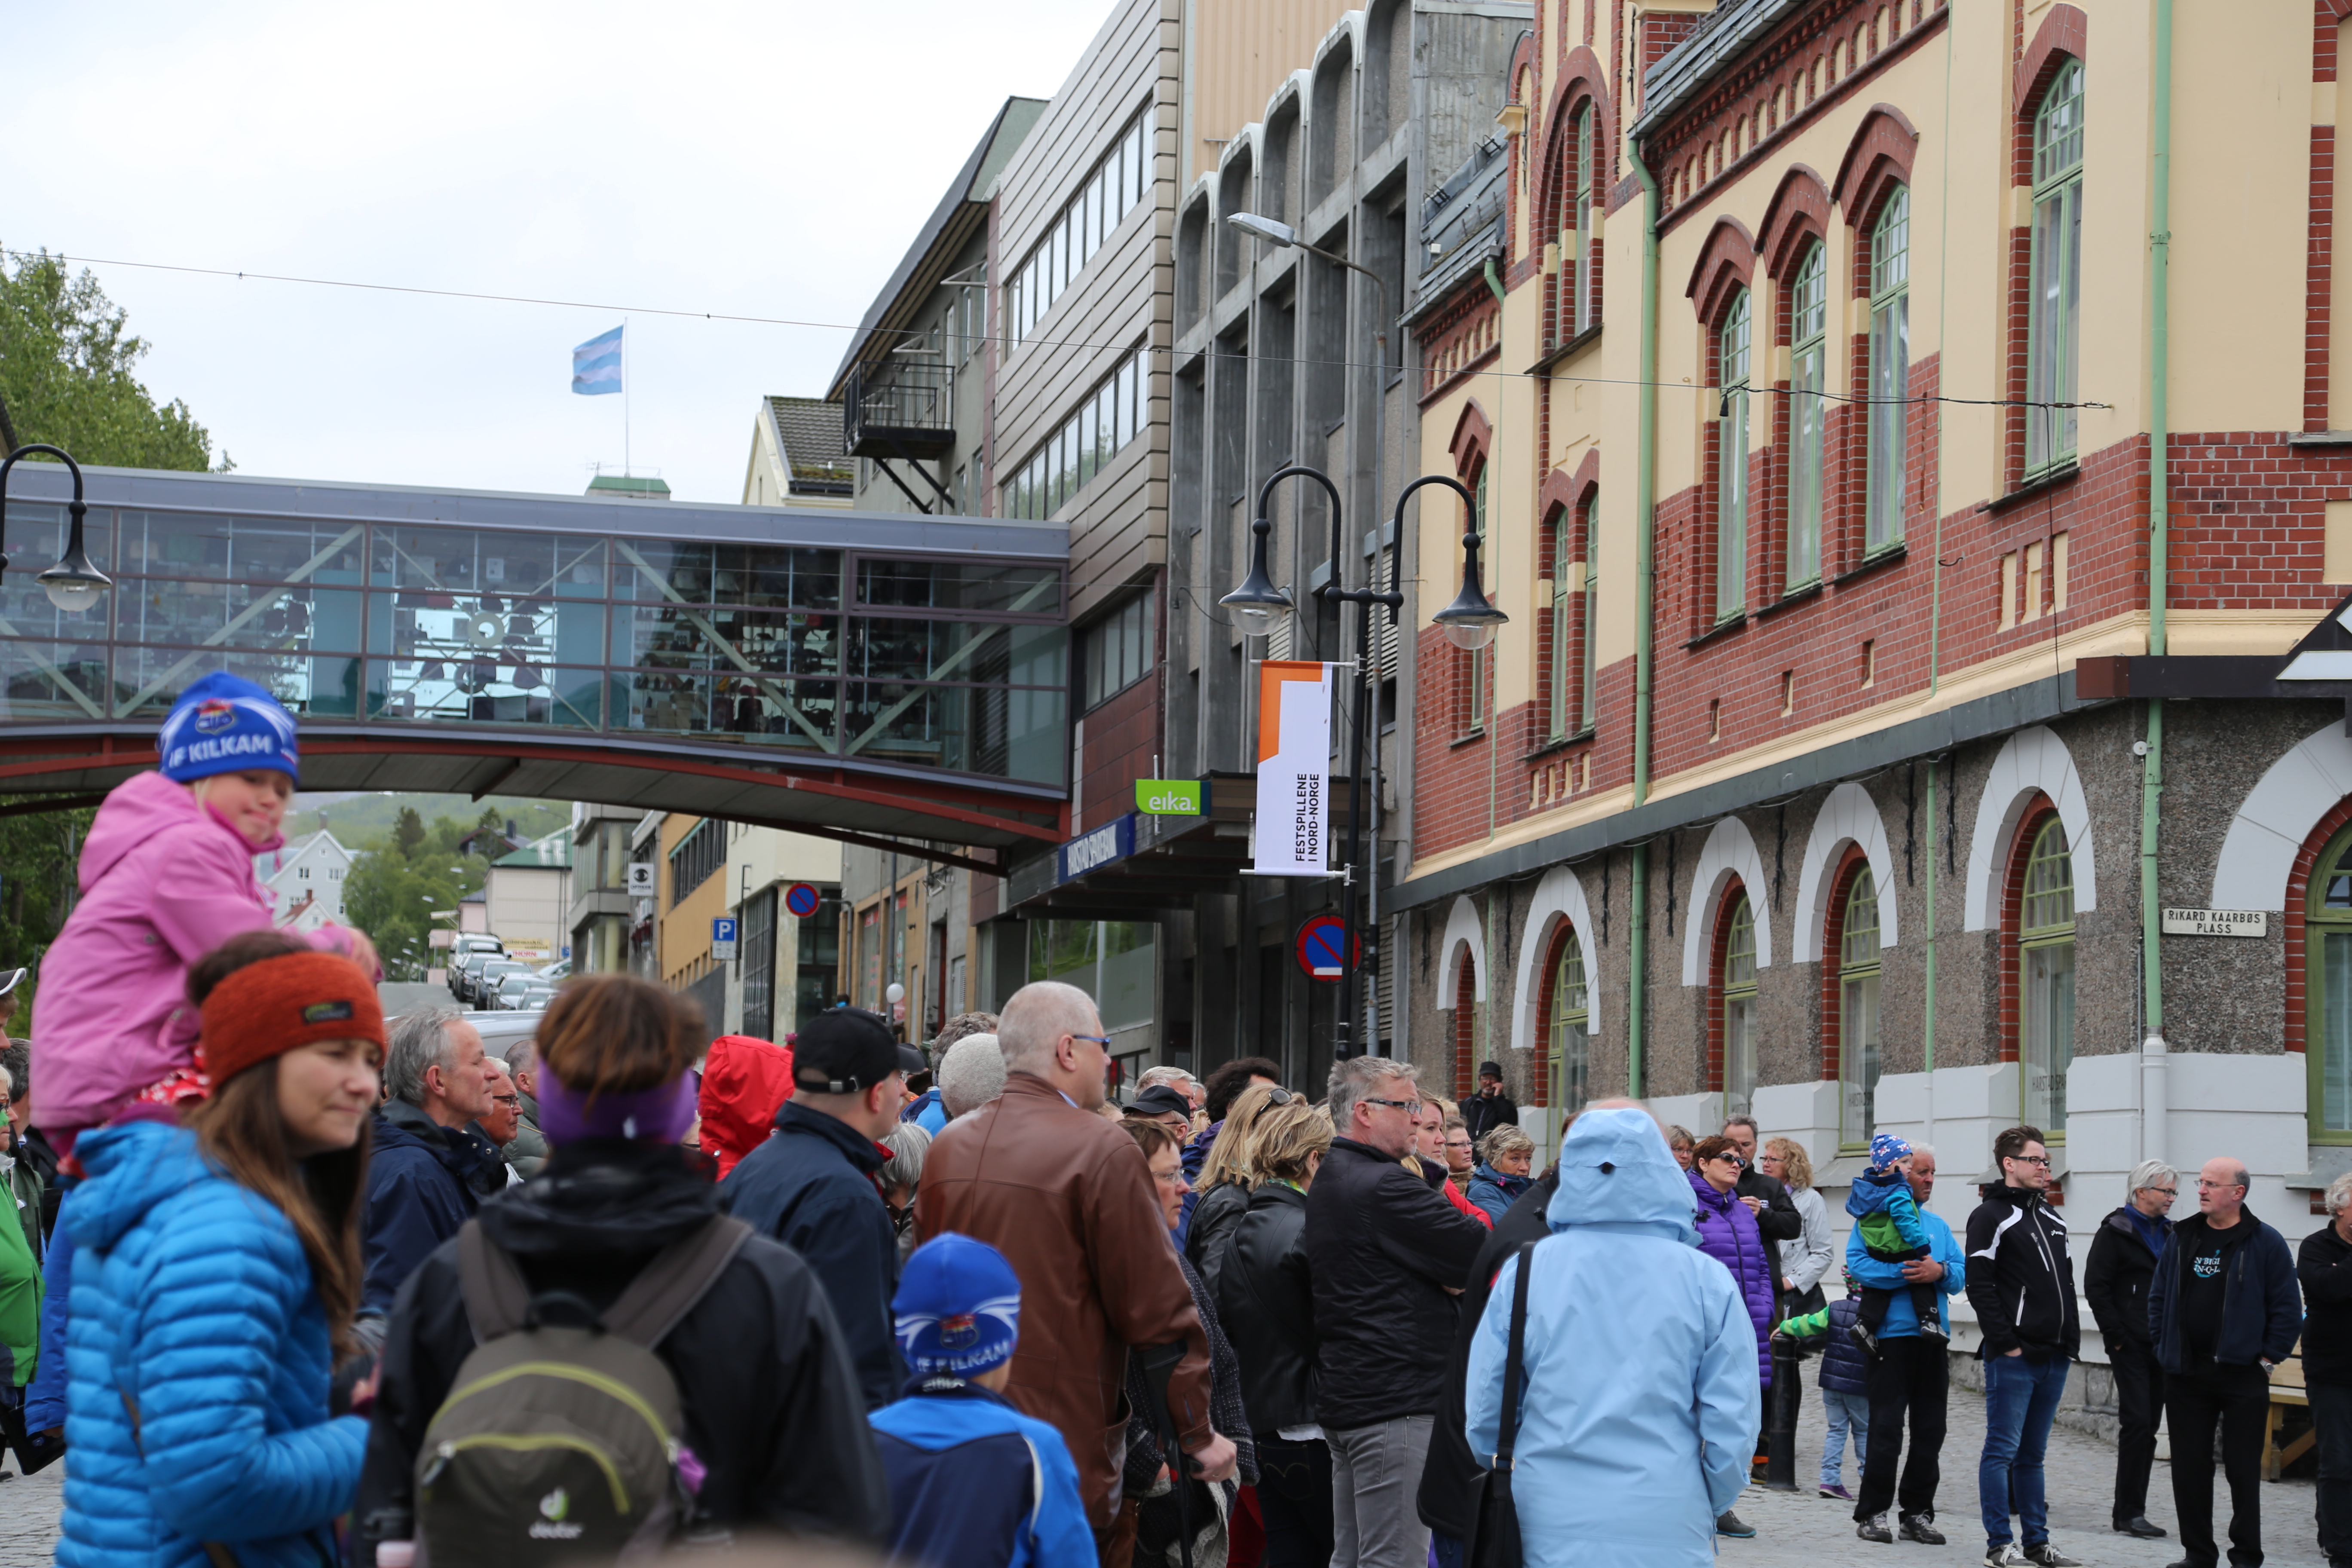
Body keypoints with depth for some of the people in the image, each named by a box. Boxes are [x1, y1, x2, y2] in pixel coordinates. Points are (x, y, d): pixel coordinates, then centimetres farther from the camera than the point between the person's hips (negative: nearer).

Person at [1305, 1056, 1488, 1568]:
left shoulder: (1329, 1183, 16)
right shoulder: (1383, 1186, -16)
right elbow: (1485, 1252, -16)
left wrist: (1443, 1275, -2)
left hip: (1343, 1399, 10)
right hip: (1395, 1404, -10)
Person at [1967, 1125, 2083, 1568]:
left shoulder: (2052, 1219, 19)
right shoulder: (1991, 1216, -6)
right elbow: (1980, 1286, -13)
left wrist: (2071, 1338, 12)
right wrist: (2006, 1344, -16)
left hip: (2053, 1357, 8)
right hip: (2014, 1358, -8)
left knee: (2032, 1453, 13)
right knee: (2003, 1450, -4)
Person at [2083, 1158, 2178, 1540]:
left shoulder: (2170, 1233, 16)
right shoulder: (2115, 1232, -5)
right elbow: (2096, 1286, -10)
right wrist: (2117, 1335, -13)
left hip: (2161, 1346, 7)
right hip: (2131, 1347, -7)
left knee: (2147, 1427, 8)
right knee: (2138, 1423, -12)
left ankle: (2129, 1511, 13)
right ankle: (2129, 1512, -8)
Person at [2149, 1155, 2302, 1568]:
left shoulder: (2265, 1243, -4)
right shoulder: (2182, 1239, 10)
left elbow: (2287, 1308, -3)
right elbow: (2159, 1296, 17)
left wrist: (2268, 1358, -6)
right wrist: (2163, 1345, 8)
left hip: (2242, 1375, -4)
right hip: (2185, 1375, 4)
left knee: (2243, 1469, 0)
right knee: (2189, 1468, 6)